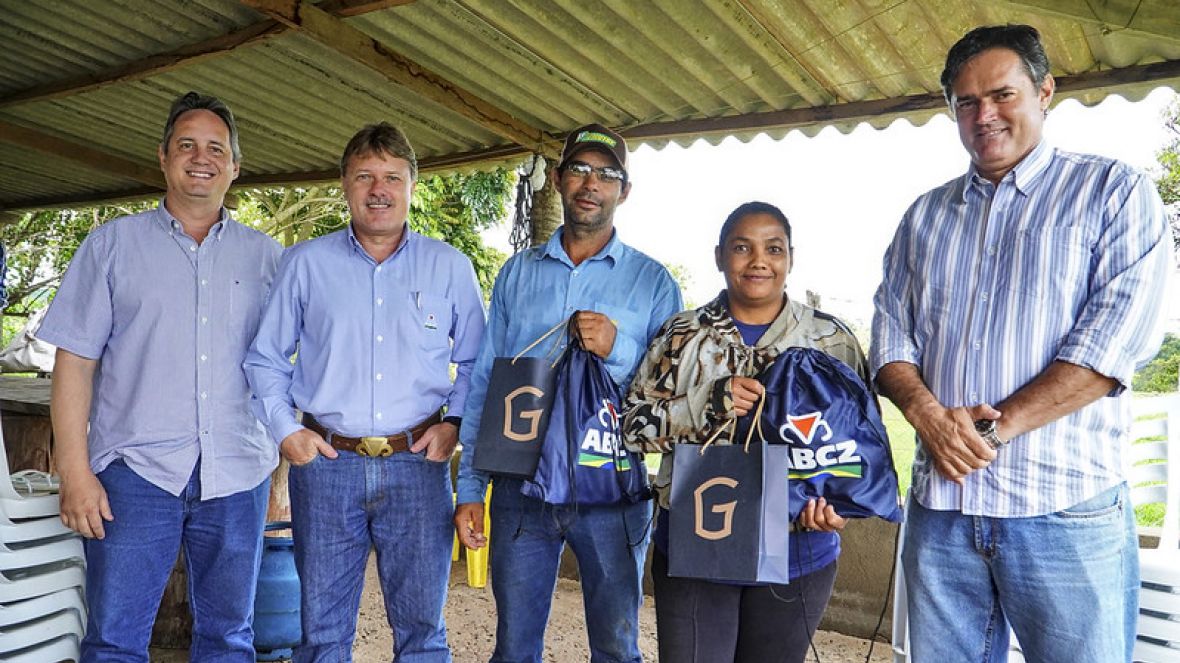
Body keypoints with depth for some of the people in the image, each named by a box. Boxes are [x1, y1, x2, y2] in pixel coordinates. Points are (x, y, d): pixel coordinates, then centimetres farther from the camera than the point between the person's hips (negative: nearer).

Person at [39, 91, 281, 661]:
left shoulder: (264, 255, 10)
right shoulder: (114, 243, 6)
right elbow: (75, 362, 2)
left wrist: (286, 435, 3)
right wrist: (75, 473, -6)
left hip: (238, 475, 2)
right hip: (137, 470, -1)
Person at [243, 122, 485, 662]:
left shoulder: (450, 267, 6)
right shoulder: (305, 263, 7)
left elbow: (476, 361, 11)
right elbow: (265, 357, 11)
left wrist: (454, 422, -2)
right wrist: (285, 429, 0)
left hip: (417, 463, 0)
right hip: (325, 462, 1)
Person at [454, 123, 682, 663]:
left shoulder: (652, 281, 1)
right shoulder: (518, 273, 8)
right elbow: (483, 382, 8)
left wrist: (617, 351, -19)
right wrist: (469, 487, 4)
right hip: (521, 488, 2)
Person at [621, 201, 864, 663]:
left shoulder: (831, 340, 1)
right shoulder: (682, 335, 2)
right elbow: (633, 425, -2)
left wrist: (837, 503, -15)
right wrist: (706, 404, -18)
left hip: (795, 553, 1)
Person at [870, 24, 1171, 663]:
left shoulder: (1114, 193, 2)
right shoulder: (925, 216, 14)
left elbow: (1118, 334, -10)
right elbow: (891, 333, 9)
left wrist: (995, 425, -16)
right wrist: (928, 414, -11)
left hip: (1067, 512, -3)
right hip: (940, 505, 4)